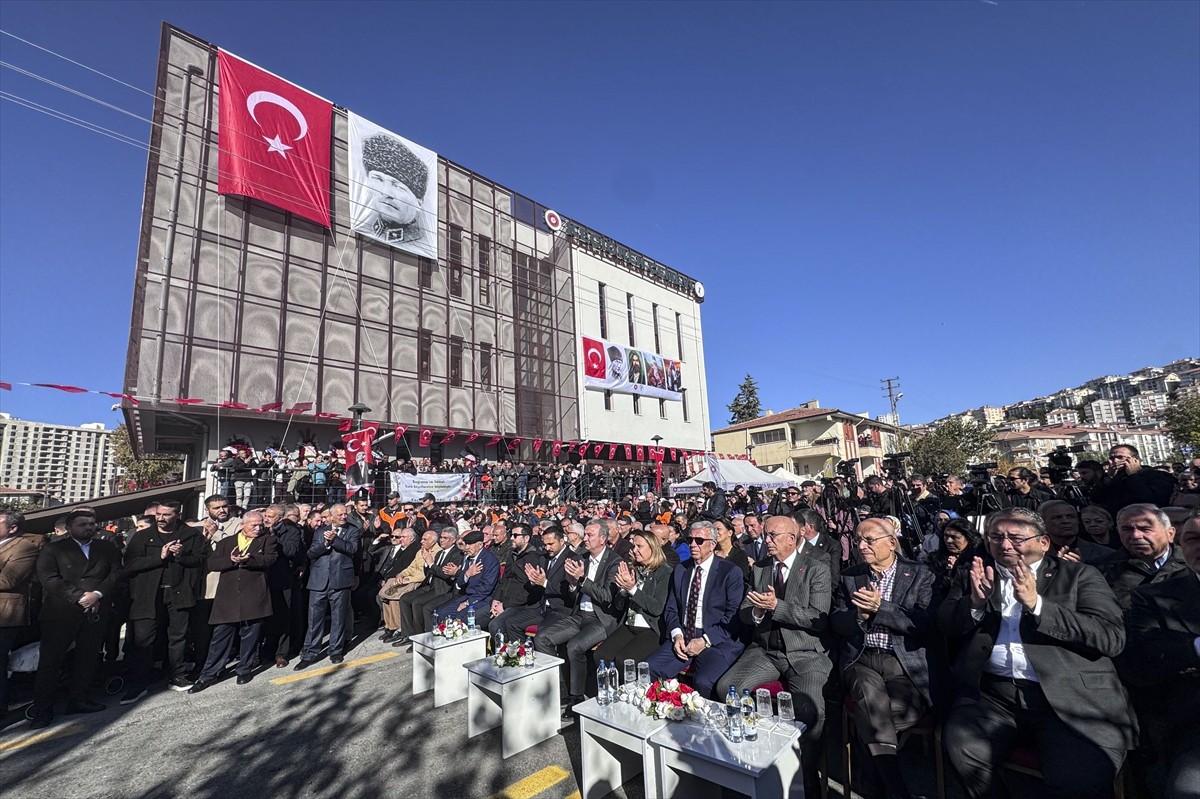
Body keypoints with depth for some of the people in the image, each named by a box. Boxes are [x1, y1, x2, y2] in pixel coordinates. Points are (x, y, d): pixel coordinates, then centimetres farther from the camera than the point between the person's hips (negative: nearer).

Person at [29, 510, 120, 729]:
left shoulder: (108, 549, 10)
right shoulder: (52, 549, 3)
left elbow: (116, 573, 3)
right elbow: (48, 578, -8)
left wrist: (98, 593, -13)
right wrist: (79, 596, -15)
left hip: (96, 611, 3)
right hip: (61, 612, -2)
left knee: (87, 658, 8)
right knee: (50, 659, 2)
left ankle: (78, 699, 20)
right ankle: (42, 708, 14)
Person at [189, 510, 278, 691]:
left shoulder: (268, 540, 5)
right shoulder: (226, 542, 13)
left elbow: (270, 559, -12)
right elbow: (211, 563, 1)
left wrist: (247, 559, -23)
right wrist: (231, 560, -16)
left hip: (253, 598, -2)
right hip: (228, 598, 2)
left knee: (250, 635, 8)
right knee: (221, 635, 6)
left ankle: (245, 670, 25)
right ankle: (208, 675, 20)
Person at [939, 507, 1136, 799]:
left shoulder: (1079, 575, 7)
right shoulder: (977, 574, 13)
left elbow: (1113, 637, -5)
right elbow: (945, 623, 8)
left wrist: (1037, 604, -16)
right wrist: (975, 603, -12)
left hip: (1070, 694, -1)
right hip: (992, 693, 2)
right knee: (963, 750, -22)